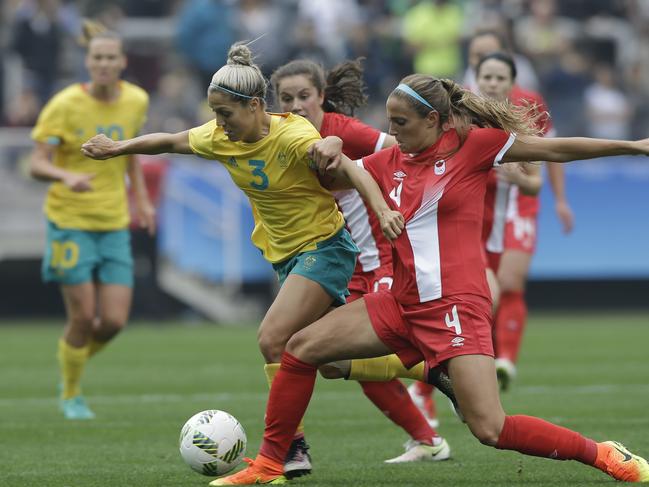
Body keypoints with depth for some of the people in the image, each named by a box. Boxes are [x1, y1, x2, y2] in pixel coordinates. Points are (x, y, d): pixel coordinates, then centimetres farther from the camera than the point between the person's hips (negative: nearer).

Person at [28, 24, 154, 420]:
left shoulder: (136, 101, 2)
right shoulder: (65, 106, -12)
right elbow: (37, 164, -14)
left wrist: (142, 197, 17)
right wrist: (67, 177, -34)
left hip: (115, 224, 4)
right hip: (70, 221, -4)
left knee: (114, 322, -3)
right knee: (83, 318, -5)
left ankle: (78, 360, 30)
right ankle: (71, 395, 18)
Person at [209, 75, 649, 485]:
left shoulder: (473, 145, -6)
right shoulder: (390, 161, 9)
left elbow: (554, 149, -2)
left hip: (456, 306, -7)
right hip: (404, 305, 7)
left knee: (491, 430, -17)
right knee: (301, 348, 1)